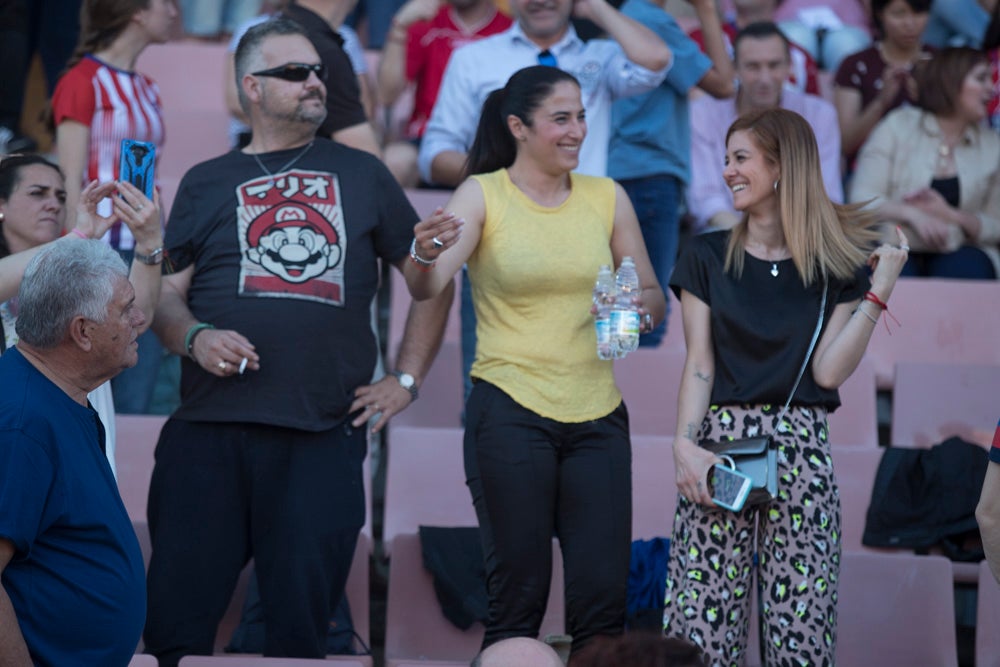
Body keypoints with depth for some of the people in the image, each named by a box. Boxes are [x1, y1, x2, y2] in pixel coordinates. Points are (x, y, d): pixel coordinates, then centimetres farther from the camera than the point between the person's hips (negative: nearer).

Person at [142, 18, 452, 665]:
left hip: (324, 437, 0)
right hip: (210, 430, 0)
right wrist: (195, 338, -11)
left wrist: (407, 380, 12)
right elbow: (166, 294, 10)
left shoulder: (361, 175, 15)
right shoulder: (208, 183, 14)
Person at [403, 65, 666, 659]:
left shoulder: (606, 197, 9)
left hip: (597, 414, 4)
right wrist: (426, 258, -39)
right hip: (510, 412, -3)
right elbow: (428, 288, -16)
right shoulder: (483, 195, -2)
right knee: (519, 594, -2)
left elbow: (653, 297, 14)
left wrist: (642, 310, -9)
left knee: (605, 593, 0)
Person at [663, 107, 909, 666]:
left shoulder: (836, 264, 7)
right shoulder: (708, 257, 9)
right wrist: (686, 447, -11)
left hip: (800, 448, 0)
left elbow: (828, 371, -2)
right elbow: (699, 364, 3)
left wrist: (879, 292, -7)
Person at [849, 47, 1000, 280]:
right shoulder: (898, 127, 3)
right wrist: (911, 214, -21)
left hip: (956, 253, 3)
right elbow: (863, 200, -3)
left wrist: (951, 215, -11)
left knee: (970, 268, -33)